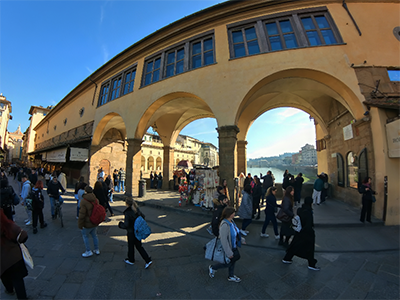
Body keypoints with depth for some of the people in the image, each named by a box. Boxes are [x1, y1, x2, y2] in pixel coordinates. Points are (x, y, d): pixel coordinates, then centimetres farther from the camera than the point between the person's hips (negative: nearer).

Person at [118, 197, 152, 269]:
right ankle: (148, 260, 16)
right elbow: (142, 217, 6)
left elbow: (126, 225, -23)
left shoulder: (127, 213, -25)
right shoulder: (137, 209, -5)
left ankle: (131, 260, 43)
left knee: (131, 246, 19)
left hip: (131, 233, -6)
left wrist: (120, 224, -4)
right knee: (139, 246, 18)